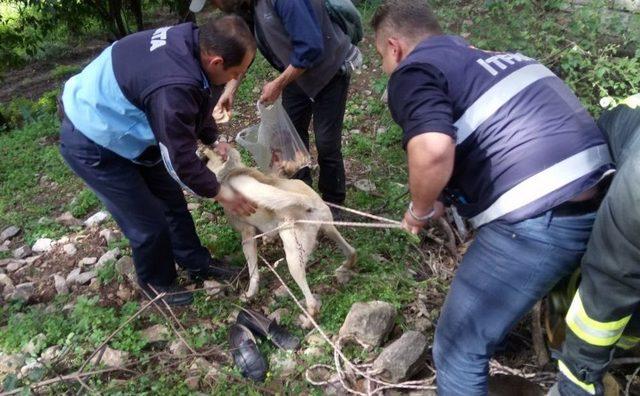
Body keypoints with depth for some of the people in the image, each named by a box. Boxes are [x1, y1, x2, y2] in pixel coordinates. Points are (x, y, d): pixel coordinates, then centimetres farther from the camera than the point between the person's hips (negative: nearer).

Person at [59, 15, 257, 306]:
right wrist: (219, 193, -13)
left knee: (171, 199, 15)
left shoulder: (191, 41, -12)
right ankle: (155, 281, 28)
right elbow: (181, 159, -27)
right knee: (149, 221, 1)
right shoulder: (173, 87, -40)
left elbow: (197, 108, 9)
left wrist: (213, 141, 6)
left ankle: (198, 264, 33)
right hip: (91, 143, -9)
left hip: (119, 125, 9)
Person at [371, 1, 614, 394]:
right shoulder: (487, 56, 22)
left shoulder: (413, 72, -4)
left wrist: (421, 210, -3)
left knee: (458, 349, 8)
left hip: (538, 220, -9)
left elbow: (433, 150, -24)